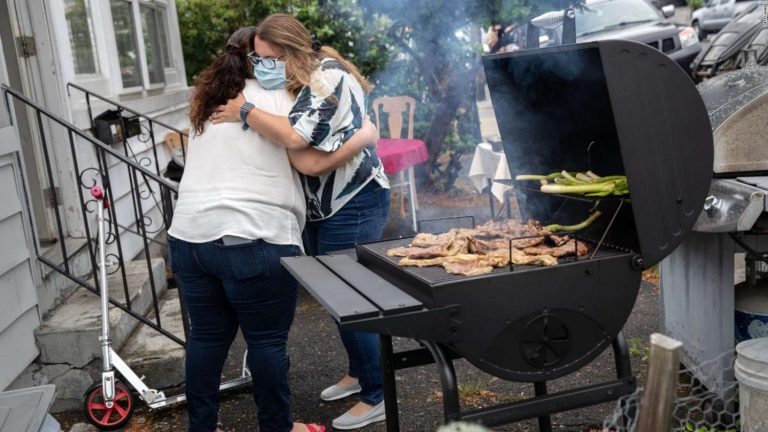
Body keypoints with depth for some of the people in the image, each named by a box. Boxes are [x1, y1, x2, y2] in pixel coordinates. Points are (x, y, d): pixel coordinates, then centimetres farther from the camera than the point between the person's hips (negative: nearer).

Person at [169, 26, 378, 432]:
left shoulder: (209, 102, 20)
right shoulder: (274, 97, 0)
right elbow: (311, 162, -4)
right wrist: (363, 137, 6)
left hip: (189, 236, 7)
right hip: (252, 241, -6)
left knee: (207, 336, 15)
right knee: (267, 340, 7)